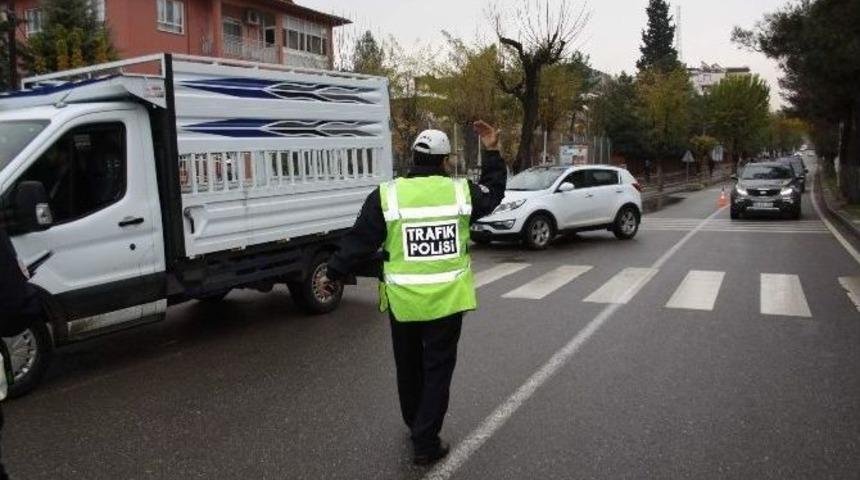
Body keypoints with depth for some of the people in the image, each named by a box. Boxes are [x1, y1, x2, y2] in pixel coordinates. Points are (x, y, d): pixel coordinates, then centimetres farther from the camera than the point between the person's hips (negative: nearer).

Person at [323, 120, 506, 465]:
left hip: (404, 300, 1)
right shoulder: (462, 191, -1)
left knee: (408, 366, 20)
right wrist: (492, 152, 27)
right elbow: (494, 193, 20)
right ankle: (426, 442, 10)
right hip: (447, 299, 0)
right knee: (438, 369, 9)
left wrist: (335, 274, 10)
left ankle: (416, 426, 38)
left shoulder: (387, 195, -5)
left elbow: (359, 242, -3)